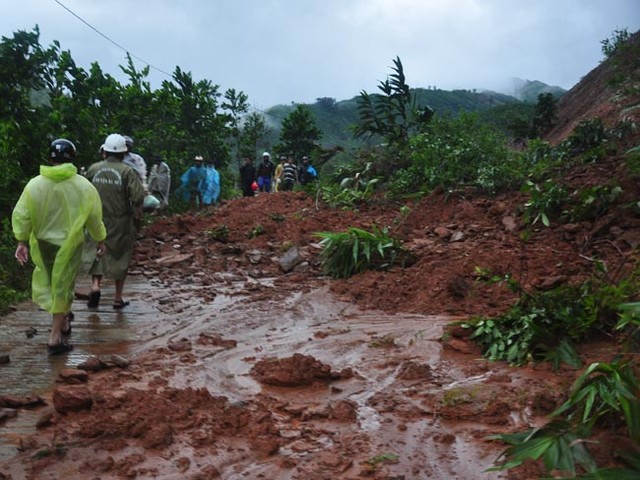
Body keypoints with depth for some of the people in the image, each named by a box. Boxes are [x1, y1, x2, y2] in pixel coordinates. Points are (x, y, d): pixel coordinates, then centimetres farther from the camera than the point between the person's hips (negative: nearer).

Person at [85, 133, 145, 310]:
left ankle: (95, 285, -4)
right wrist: (133, 207, 2)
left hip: (97, 221, 2)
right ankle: (118, 298, 16)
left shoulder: (93, 169, -3)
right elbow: (138, 198, -19)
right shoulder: (127, 172, -13)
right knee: (120, 257, 11)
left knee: (97, 254, 18)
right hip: (121, 223, -2)